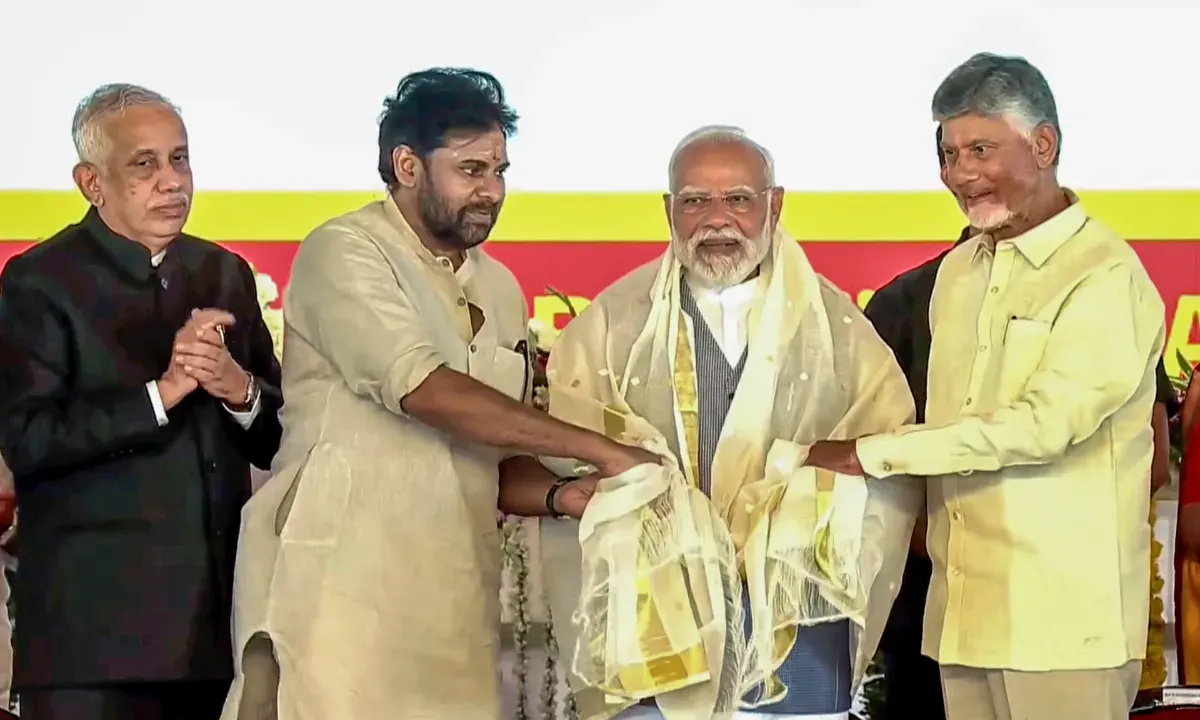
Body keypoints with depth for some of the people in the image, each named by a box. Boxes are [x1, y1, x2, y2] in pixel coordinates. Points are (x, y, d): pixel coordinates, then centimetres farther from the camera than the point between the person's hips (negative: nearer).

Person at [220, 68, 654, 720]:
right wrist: (598, 449, -17)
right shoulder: (343, 253, -4)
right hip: (338, 587, -6)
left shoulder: (499, 288, 17)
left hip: (451, 600, 6)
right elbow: (422, 389, -18)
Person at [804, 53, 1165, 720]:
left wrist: (872, 454, -14)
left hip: (1064, 616, -6)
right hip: (963, 607, 6)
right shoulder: (958, 270, 14)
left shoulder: (1107, 278, -10)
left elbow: (1043, 424, -17)